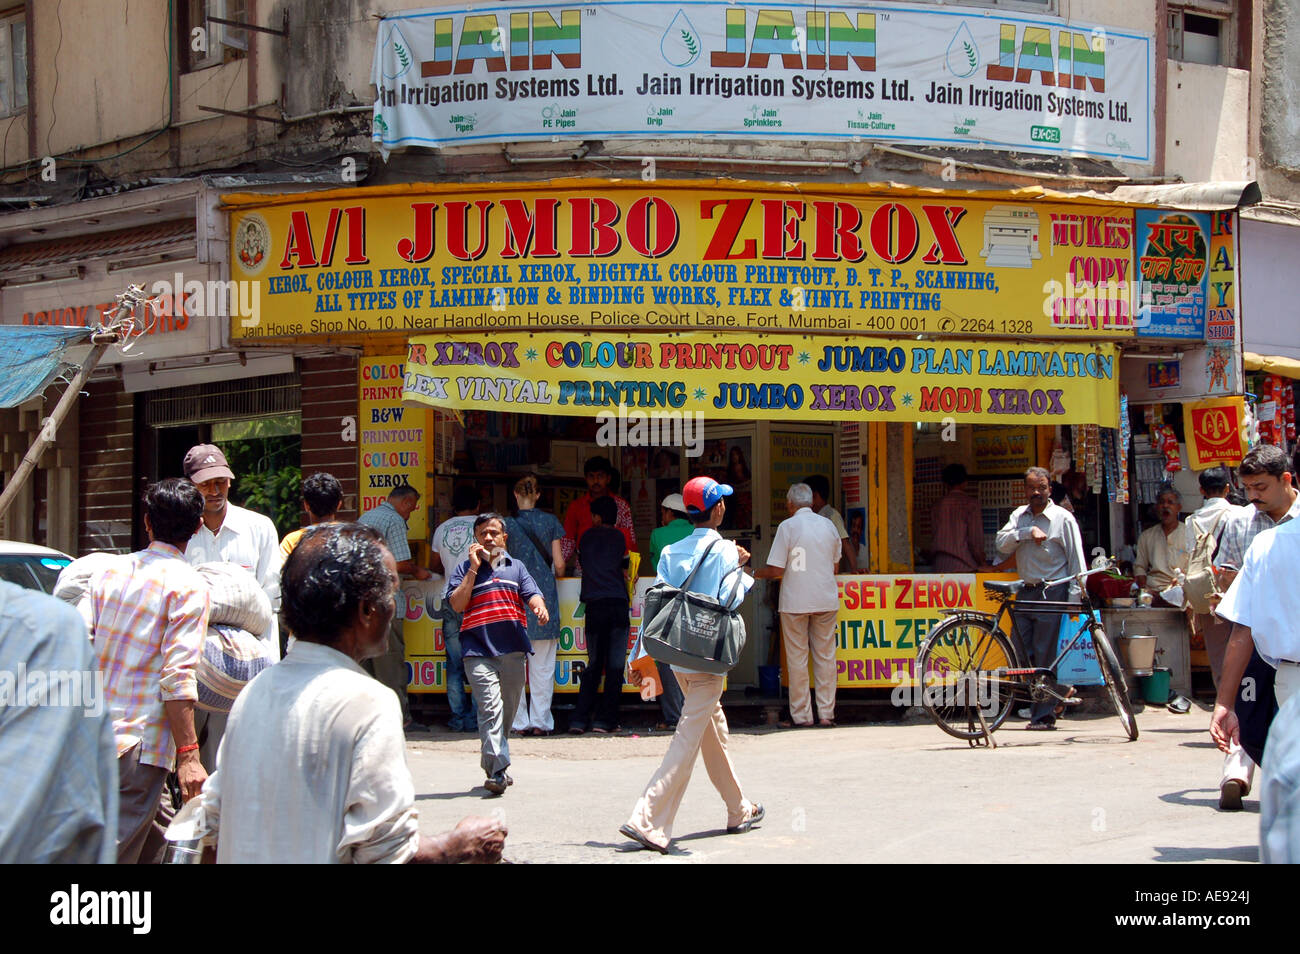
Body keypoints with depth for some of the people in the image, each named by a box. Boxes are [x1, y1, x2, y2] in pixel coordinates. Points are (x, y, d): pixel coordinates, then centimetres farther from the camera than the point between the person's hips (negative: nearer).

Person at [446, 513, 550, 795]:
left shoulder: (516, 568, 18)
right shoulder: (464, 569, 11)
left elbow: (532, 594, 5)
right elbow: (457, 603, -2)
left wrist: (540, 608, -18)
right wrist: (474, 568, -4)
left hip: (513, 649, 4)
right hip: (478, 650, -4)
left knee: (507, 711, 9)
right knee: (491, 708, -17)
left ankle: (492, 766, 23)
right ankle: (498, 771, -23)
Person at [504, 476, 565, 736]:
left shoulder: (507, 524, -2)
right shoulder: (550, 522, 1)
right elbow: (558, 562, 3)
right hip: (545, 595, 1)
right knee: (543, 665, 6)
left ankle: (520, 721, 4)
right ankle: (541, 721, 5)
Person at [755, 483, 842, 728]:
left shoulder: (788, 526, -9)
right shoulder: (828, 525, 6)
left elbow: (776, 570, -12)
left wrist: (757, 574, 7)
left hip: (795, 602, -4)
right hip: (826, 601, 4)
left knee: (797, 658, 2)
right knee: (825, 656, 8)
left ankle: (801, 715, 4)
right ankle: (826, 713, 9)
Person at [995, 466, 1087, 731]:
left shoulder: (1062, 518, 0)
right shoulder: (1019, 516, 14)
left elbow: (1076, 561, -2)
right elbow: (1002, 543, -1)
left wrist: (1074, 598, -10)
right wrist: (1028, 532, -16)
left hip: (1052, 593, -5)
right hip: (1025, 593, 5)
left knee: (1045, 656, -7)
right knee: (1020, 654, 1)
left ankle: (1044, 715, -2)